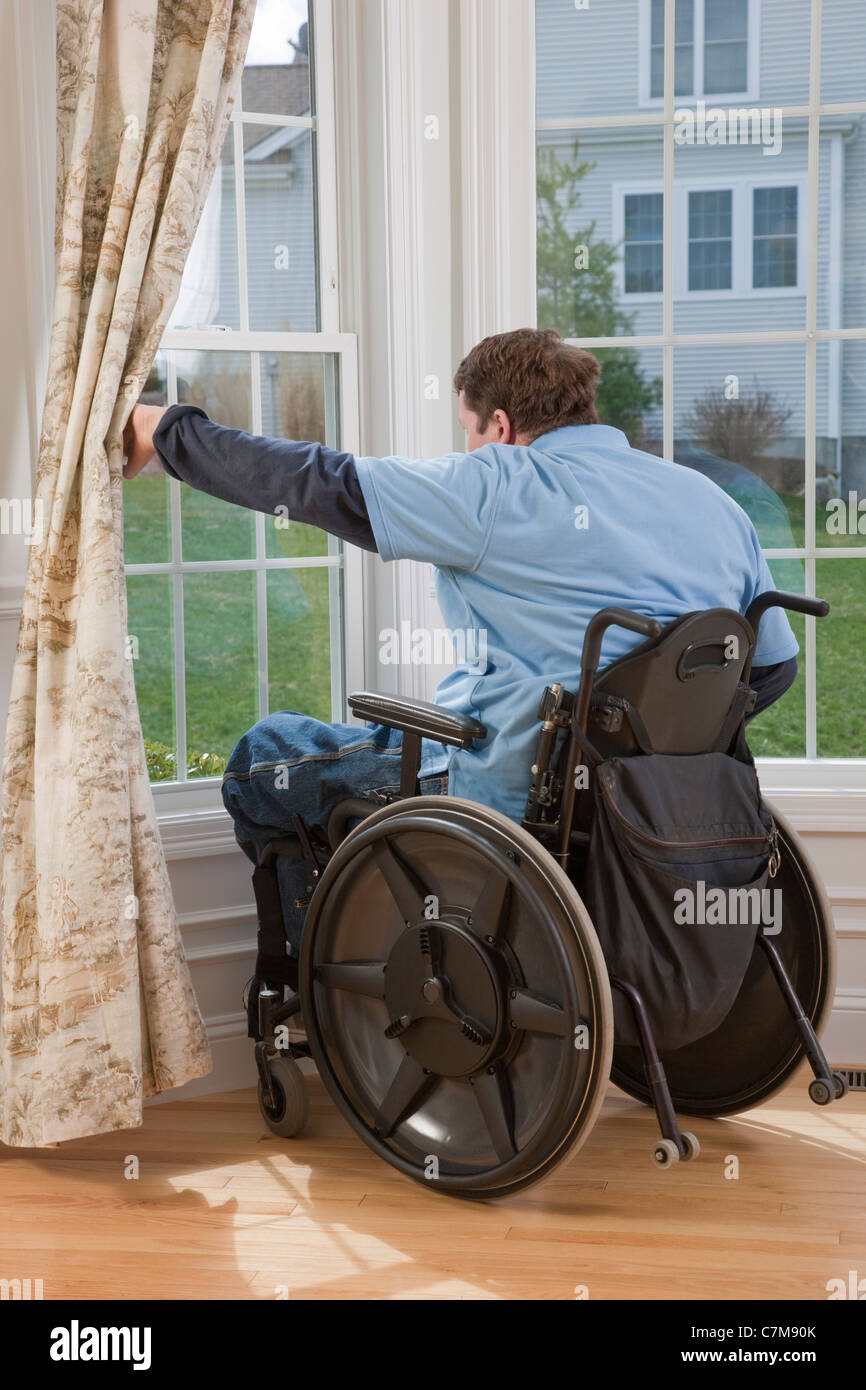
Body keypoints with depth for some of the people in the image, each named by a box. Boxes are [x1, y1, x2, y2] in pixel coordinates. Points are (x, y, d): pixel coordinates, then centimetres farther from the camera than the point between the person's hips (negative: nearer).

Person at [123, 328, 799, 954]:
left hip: (510, 794, -8)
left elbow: (321, 485, -13)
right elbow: (775, 664, 10)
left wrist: (161, 428, -1)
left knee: (264, 758, 13)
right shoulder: (715, 501, 5)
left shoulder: (500, 490, -15)